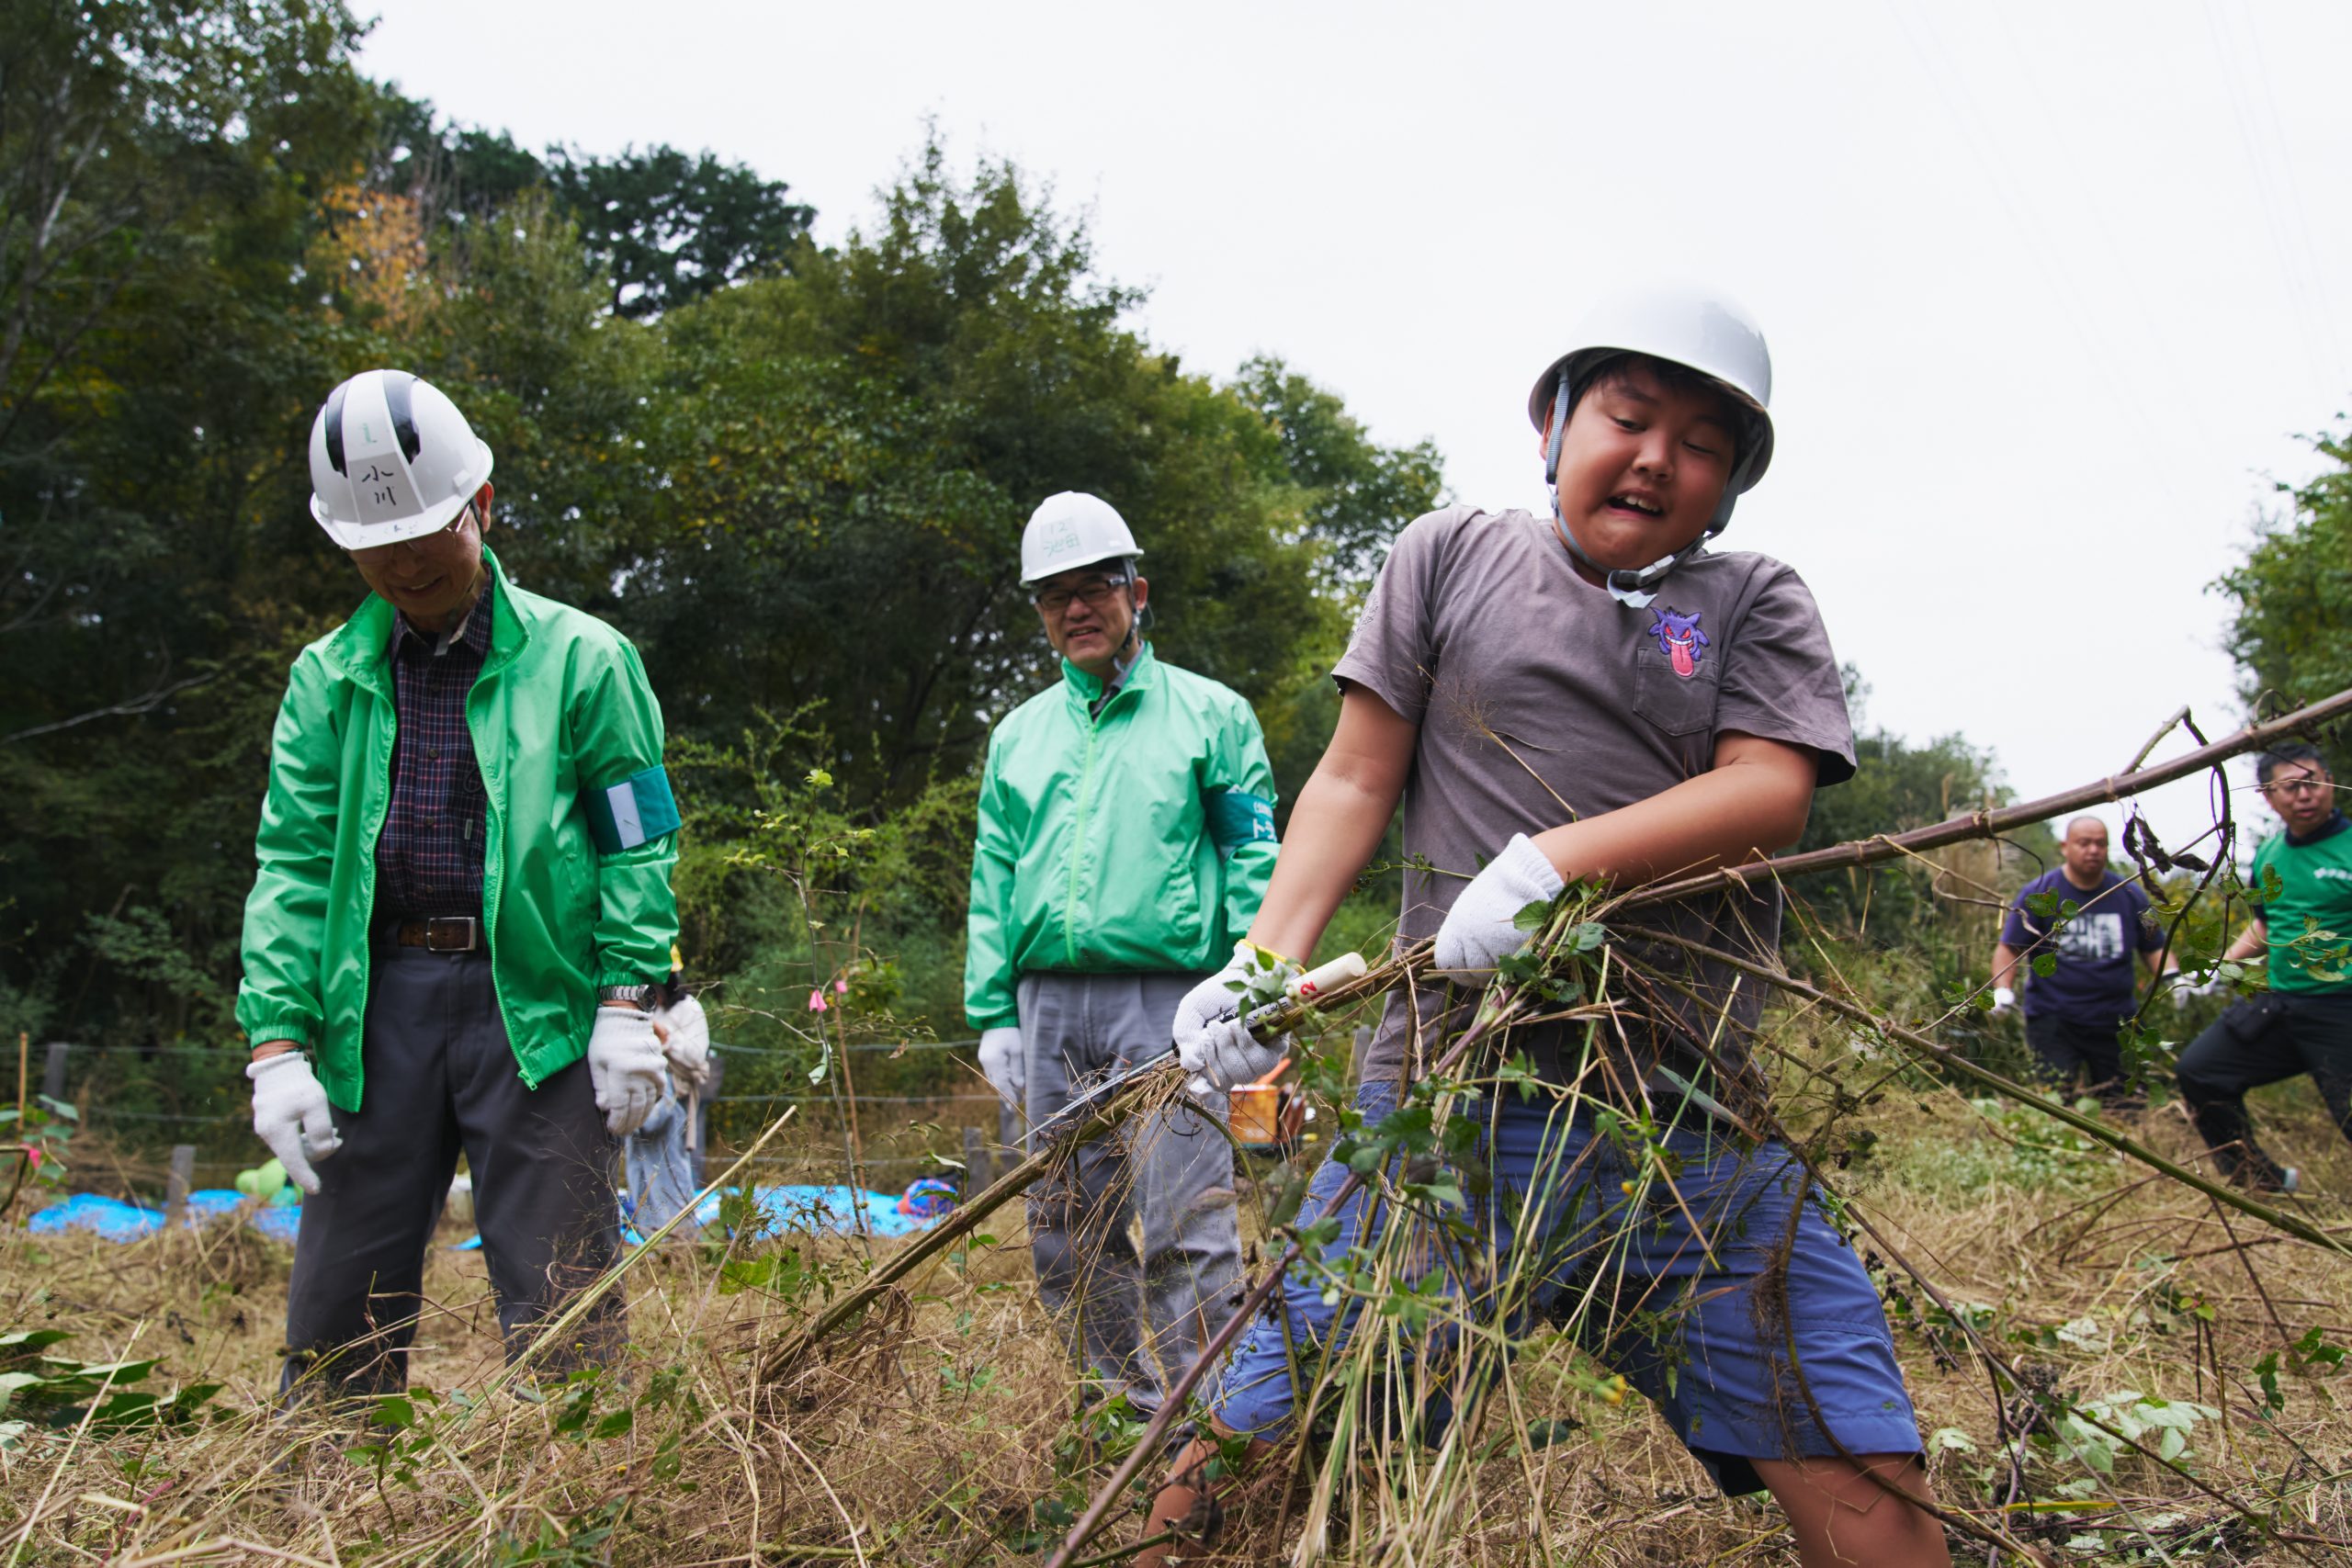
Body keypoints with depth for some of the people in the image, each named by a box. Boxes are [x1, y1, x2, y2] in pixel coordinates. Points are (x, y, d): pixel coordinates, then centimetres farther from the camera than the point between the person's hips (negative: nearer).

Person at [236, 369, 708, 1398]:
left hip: (535, 998, -3)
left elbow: (634, 838, 1)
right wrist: (275, 1038, -1)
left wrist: (628, 1002, -8)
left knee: (561, 1311, -1)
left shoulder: (578, 656, 3)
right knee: (336, 1314, 9)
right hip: (380, 998, 4)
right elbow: (292, 865, 8)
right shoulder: (326, 678, 12)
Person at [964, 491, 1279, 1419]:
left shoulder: (1210, 714, 7)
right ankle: (1123, 1411, 22)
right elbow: (993, 882, 18)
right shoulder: (1018, 735, 19)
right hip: (1051, 1007, 5)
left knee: (1183, 1234, -9)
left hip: (1172, 1002, -5)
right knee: (1067, 1238, 9)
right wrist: (994, 1014, 9)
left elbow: (1254, 863, 2)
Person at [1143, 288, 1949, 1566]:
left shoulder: (1757, 603, 14)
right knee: (1262, 1443, -4)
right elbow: (1354, 781, 10)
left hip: (1689, 1116, 1)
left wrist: (1547, 861, -17)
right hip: (1450, 1075, -1)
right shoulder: (1450, 555, 13)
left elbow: (1769, 792, -2)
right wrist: (1265, 962, -4)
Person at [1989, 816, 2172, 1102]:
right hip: (2053, 1021, -3)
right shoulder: (2039, 894, -2)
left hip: (2116, 1024, 3)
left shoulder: (2129, 894, 7)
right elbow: (2008, 948, -1)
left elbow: (2154, 948, 16)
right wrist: (2002, 990, -18)